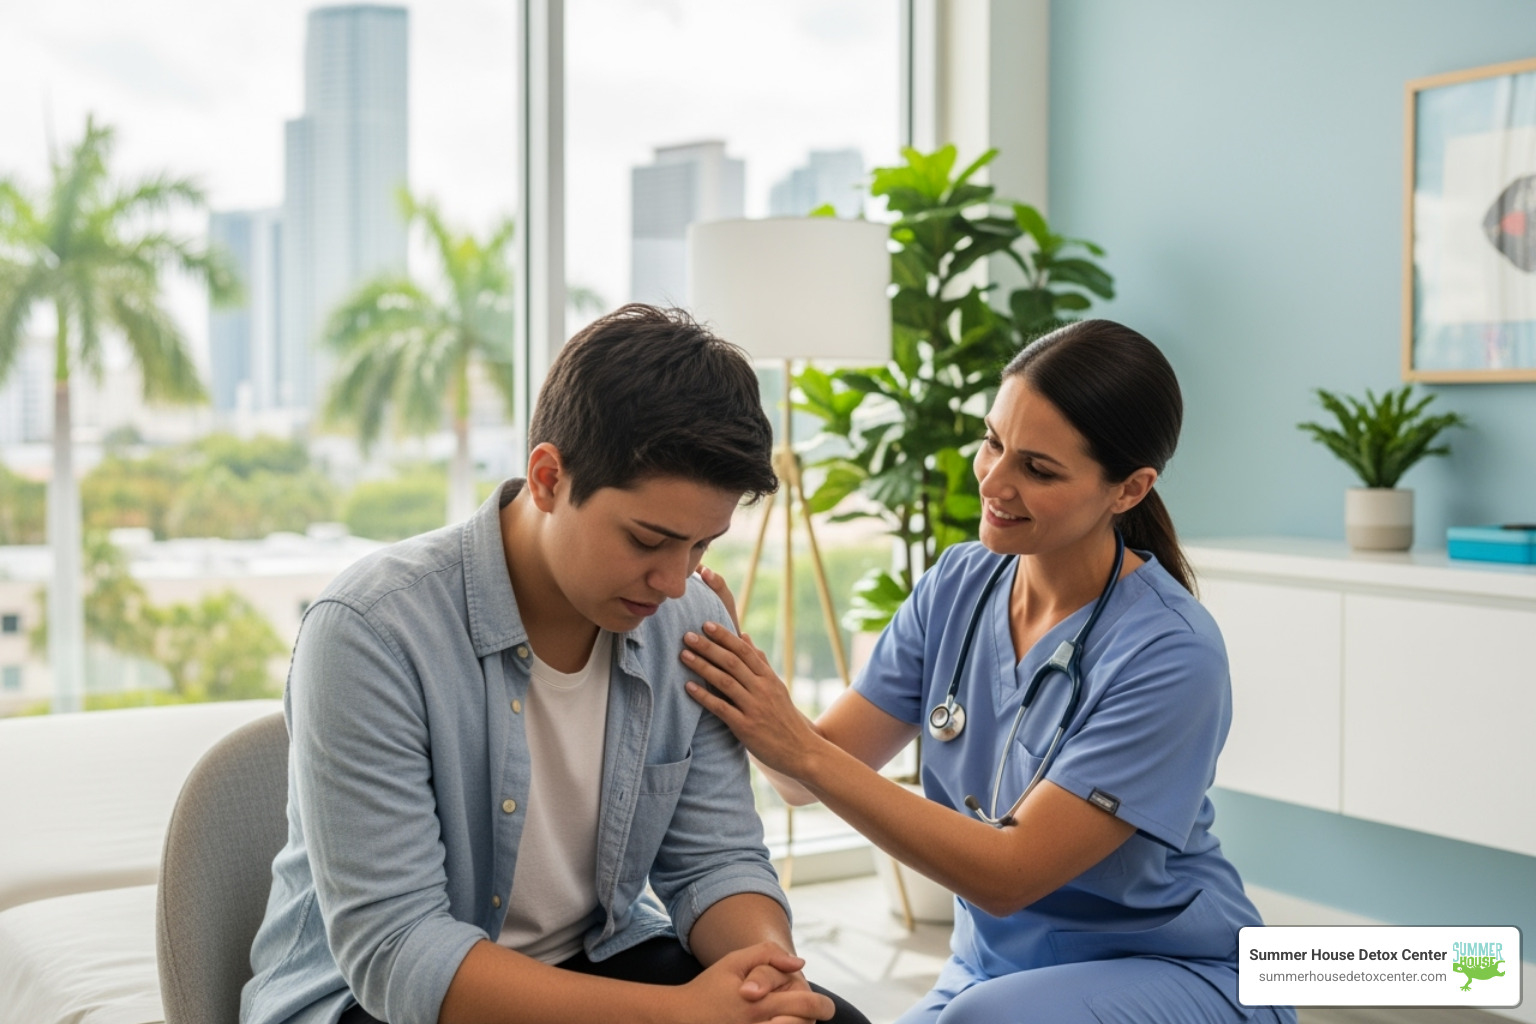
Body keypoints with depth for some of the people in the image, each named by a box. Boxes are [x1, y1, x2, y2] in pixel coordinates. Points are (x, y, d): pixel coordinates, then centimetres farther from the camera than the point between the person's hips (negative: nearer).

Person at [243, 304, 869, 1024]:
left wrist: (768, 966, -24)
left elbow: (716, 858, 1)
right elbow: (391, 947, -26)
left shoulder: (690, 625, -6)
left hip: (595, 962, 5)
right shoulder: (370, 631, -23)